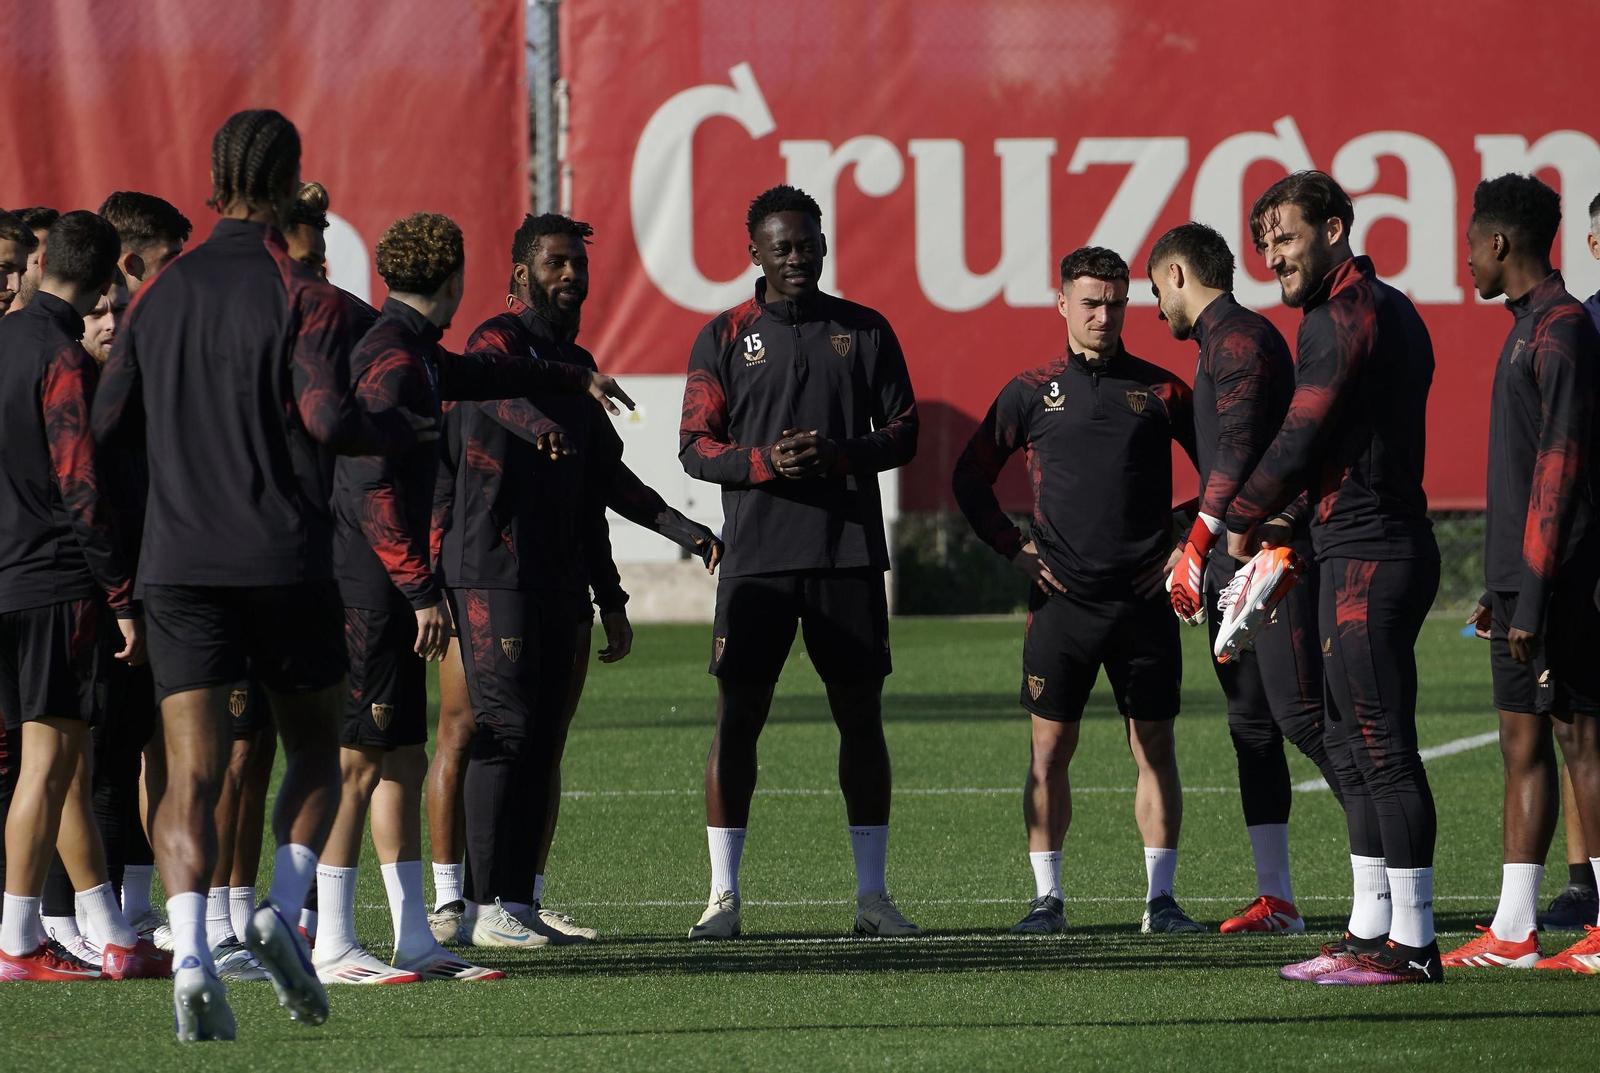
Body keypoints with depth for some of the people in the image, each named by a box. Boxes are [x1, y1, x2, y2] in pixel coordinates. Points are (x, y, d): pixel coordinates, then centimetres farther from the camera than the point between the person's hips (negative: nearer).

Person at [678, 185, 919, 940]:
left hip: (850, 556, 1)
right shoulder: (725, 338, 5)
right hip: (756, 558, -1)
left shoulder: (865, 331, 8)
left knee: (861, 717, 3)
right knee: (737, 717, -3)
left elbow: (903, 431, 8)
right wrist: (765, 462, -15)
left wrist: (840, 454, -11)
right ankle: (723, 896, 2)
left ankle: (872, 893, 10)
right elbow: (695, 447, 3)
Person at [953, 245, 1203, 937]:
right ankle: (1047, 898, 4)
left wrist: (1189, 548, 4)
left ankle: (1160, 899, 6)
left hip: (1144, 598, 0)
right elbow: (970, 477, 13)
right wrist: (1014, 550, 5)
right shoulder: (1032, 392, 6)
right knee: (1050, 747, -1)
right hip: (1062, 597, 0)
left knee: (1155, 746, 1)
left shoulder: (1159, 391, 6)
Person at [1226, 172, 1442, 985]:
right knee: (1352, 746, 15)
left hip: (1367, 559, -11)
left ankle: (1412, 943, -10)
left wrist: (1244, 523, 0)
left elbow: (1300, 440, -16)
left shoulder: (1342, 317, -14)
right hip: (1384, 546, 11)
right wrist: (1285, 530, 18)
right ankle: (1370, 930, 18)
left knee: (1384, 750, -10)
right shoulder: (1387, 309, 18)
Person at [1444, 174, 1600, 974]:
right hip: (1522, 577, 10)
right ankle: (1512, 932, 11)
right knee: (1524, 741, 9)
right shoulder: (1531, 327, 17)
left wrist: (1533, 596, -21)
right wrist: (1503, 588, 22)